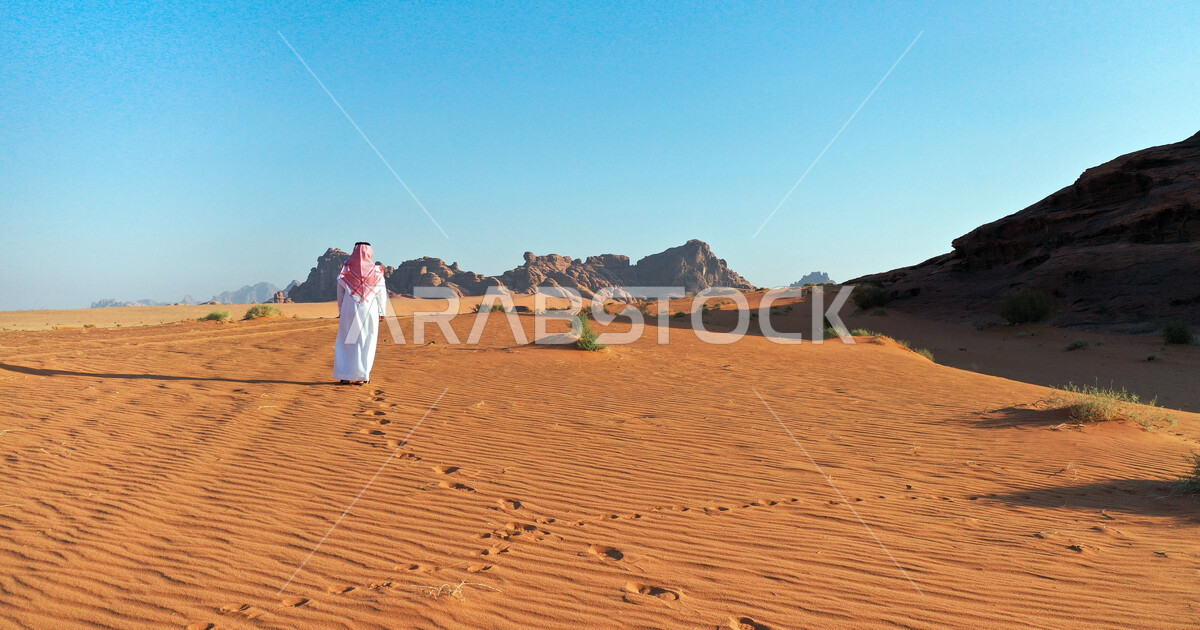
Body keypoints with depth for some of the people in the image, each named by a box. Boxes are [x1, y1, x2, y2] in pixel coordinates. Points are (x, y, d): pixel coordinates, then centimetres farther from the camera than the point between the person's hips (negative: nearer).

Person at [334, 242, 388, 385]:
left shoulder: (345, 270, 1)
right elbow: (381, 294, 1)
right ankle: (361, 376, 5)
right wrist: (382, 312, 8)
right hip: (369, 311, 0)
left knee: (346, 342, 9)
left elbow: (340, 293, 6)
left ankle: (345, 376, 6)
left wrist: (341, 311, 16)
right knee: (366, 343, 7)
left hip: (349, 310, 0)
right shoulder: (376, 271, -2)